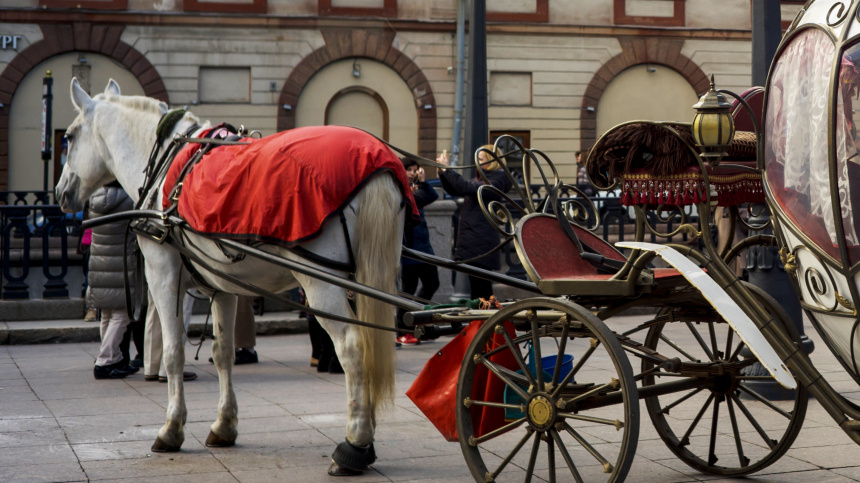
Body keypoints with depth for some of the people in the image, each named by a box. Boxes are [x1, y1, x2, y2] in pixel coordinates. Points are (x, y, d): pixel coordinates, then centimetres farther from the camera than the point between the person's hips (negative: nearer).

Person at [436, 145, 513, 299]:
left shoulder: (496, 181, -11)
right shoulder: (479, 179, 17)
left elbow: (466, 188, -24)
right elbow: (454, 191, 24)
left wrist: (447, 169, -19)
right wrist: (442, 172, 10)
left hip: (480, 244, -10)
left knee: (481, 290, -9)